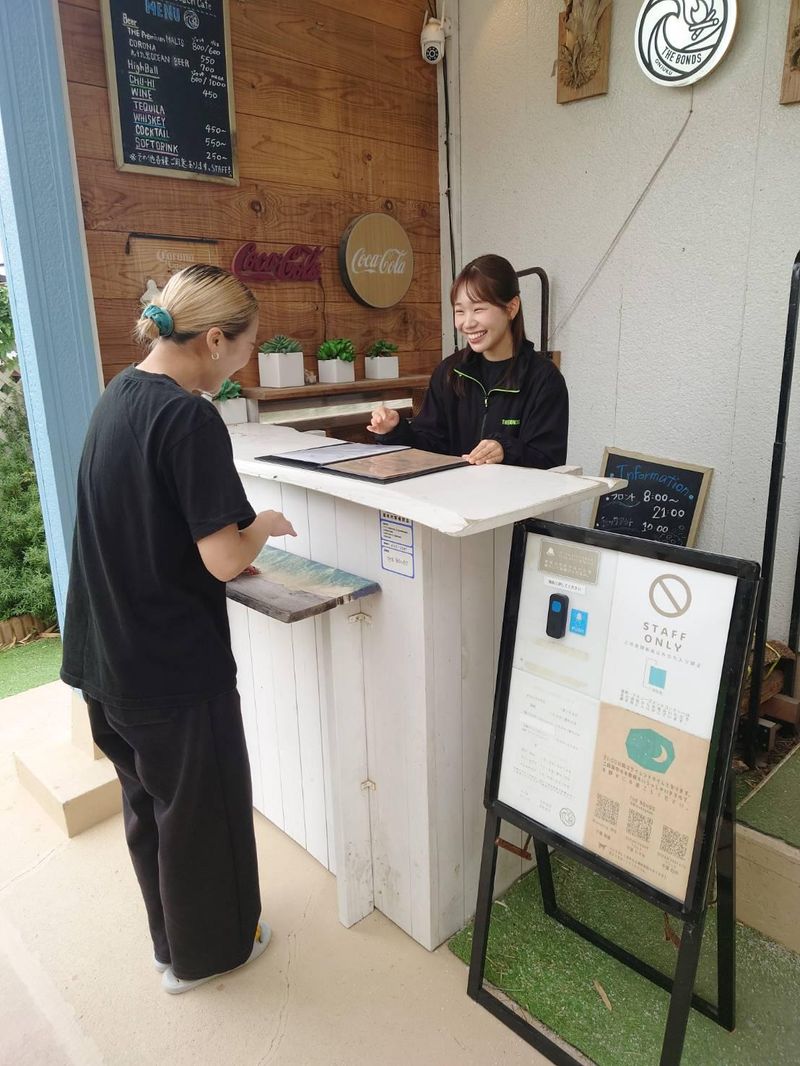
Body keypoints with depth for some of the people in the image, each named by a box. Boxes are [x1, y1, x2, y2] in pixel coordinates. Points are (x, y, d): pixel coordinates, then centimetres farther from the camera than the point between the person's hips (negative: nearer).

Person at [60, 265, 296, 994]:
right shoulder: (190, 419, -23)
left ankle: (173, 936, 47)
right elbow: (224, 560, -24)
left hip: (108, 653, 9)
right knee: (199, 805, 14)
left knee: (148, 799, 24)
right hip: (174, 660, -8)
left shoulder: (119, 395, 4)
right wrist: (265, 525, -5)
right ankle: (203, 952, 38)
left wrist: (235, 532, 9)